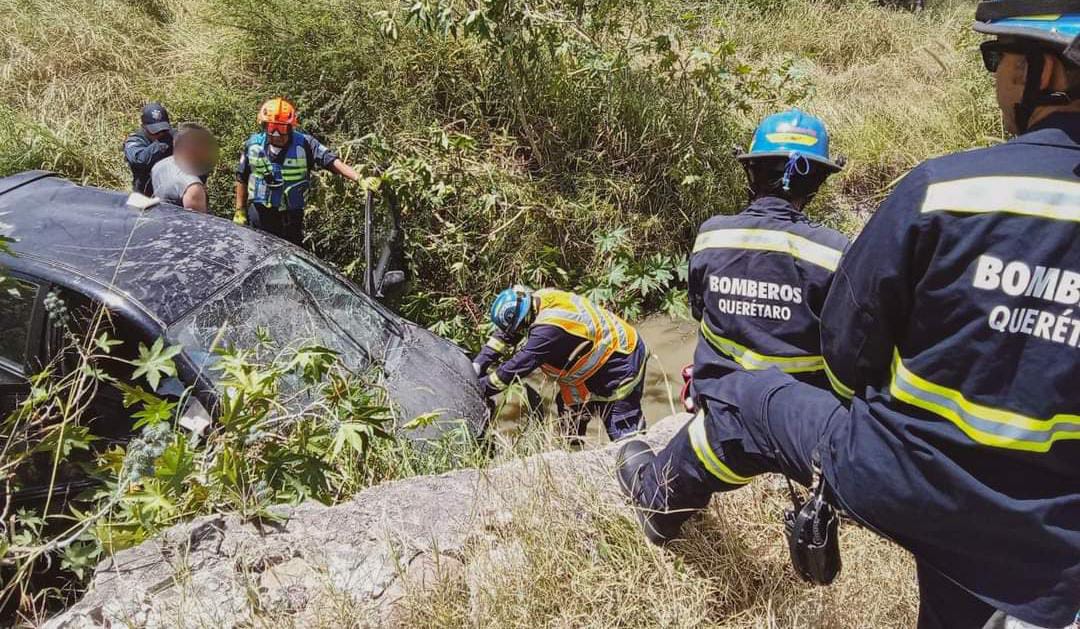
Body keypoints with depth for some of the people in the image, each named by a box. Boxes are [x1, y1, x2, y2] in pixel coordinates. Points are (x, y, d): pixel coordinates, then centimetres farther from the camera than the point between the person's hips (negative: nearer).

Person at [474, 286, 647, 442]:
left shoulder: (549, 327, -34)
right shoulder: (534, 300, -8)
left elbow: (520, 365, -30)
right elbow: (504, 336, 2)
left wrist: (481, 388, -20)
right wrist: (478, 364, -4)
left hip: (621, 360, -10)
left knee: (624, 430, -5)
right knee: (567, 405, 19)